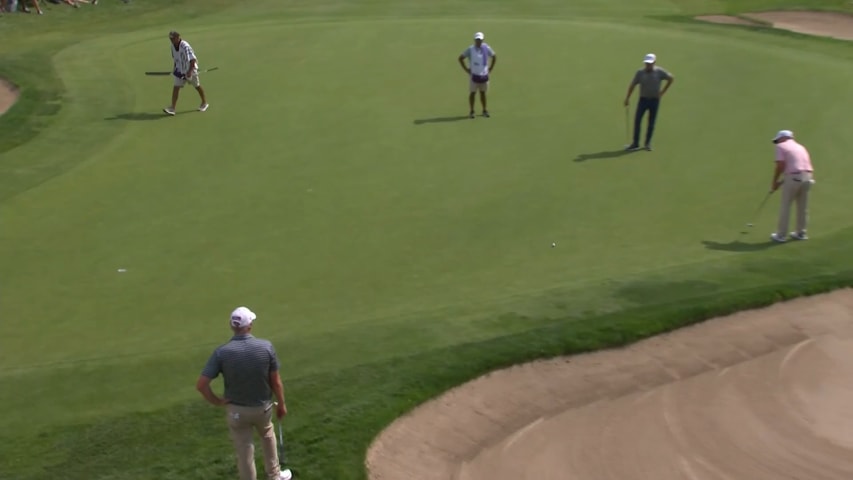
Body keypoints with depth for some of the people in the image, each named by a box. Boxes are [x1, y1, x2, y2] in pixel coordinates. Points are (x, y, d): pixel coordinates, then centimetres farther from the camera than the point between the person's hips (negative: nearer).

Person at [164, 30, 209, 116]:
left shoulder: (185, 46, -26)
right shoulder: (173, 46, -3)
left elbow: (193, 60, -31)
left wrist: (190, 71, -40)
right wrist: (176, 68, 17)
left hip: (190, 70, -6)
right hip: (180, 70, 6)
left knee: (197, 86, 12)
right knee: (176, 87, -5)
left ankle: (204, 103, 34)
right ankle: (172, 108, -8)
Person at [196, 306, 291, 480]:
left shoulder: (221, 352, -19)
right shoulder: (266, 347, -17)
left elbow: (201, 384, -22)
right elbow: (276, 381, -8)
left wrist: (217, 401, -5)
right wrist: (281, 404, 7)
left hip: (236, 410, -1)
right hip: (262, 407, 2)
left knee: (244, 452, 12)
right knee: (268, 436, 31)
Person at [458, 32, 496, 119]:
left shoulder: (486, 48, 0)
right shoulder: (470, 49, -6)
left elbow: (494, 57, 14)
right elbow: (460, 58, -1)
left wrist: (491, 68, 7)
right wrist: (466, 69, -5)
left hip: (484, 75, 2)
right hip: (474, 75, -2)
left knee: (483, 93, 10)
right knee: (472, 93, 0)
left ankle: (484, 110, 18)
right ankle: (471, 111, 6)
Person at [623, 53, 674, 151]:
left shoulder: (659, 72, -8)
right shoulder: (640, 72, -5)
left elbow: (671, 78, 5)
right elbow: (632, 85, 1)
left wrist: (663, 91, 2)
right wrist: (627, 98, -1)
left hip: (655, 100, -1)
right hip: (643, 99, 1)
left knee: (651, 123, 4)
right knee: (637, 120, -6)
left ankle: (648, 143, 16)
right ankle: (635, 143, -1)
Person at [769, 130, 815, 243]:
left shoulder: (781, 146, 4)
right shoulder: (800, 147, 26)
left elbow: (780, 165, -9)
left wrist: (774, 181, 2)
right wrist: (782, 182, 21)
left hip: (794, 177, -7)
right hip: (808, 176, 7)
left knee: (786, 206, 2)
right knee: (803, 207, 16)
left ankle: (781, 235, 6)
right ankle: (801, 233, 25)